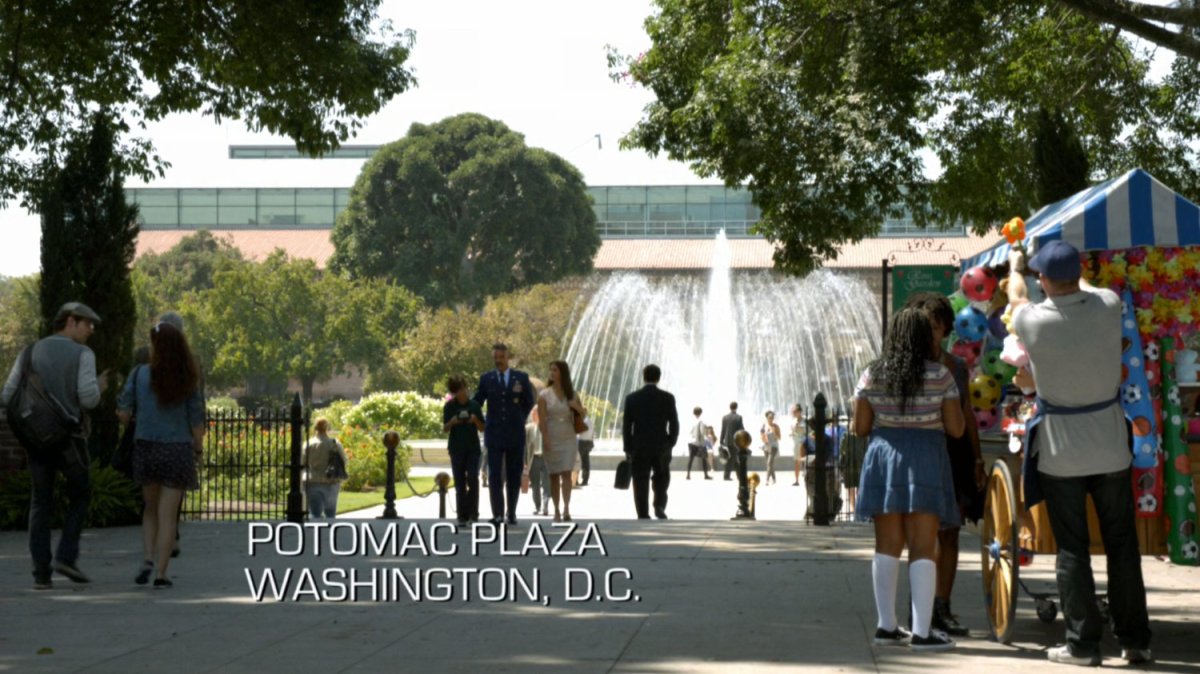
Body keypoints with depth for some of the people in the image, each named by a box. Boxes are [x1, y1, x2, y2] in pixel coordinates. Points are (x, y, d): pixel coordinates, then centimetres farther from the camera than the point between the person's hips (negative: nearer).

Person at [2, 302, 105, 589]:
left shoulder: (31, 351, 7)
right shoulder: (83, 354, -5)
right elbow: (88, 399, -17)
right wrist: (98, 388, 8)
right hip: (70, 438, -3)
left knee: (40, 506, 9)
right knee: (79, 496, 16)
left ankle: (41, 573, 1)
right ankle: (67, 556, 0)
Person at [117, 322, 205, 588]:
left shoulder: (140, 374, -5)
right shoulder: (188, 381, -7)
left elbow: (123, 413, -4)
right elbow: (196, 421, -6)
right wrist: (198, 448, 10)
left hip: (146, 447, 1)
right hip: (178, 449, -1)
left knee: (151, 509, 20)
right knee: (167, 515, 3)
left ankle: (148, 560, 5)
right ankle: (160, 573, 1)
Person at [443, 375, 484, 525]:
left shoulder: (474, 405, 4)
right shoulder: (449, 406, 4)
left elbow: (482, 428, 7)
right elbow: (444, 429, 4)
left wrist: (475, 420, -13)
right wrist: (452, 422, -16)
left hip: (473, 447, 0)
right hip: (457, 449, 0)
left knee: (473, 479, -11)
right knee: (459, 482, 1)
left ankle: (473, 512, -6)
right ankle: (462, 515, 5)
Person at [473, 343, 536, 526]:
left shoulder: (522, 378, 3)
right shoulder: (486, 379, 4)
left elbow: (529, 403, 13)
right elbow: (477, 402, 12)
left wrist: (519, 420, 10)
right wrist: (483, 422, 4)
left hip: (515, 434, 1)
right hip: (494, 434, 0)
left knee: (514, 476, 5)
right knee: (495, 475, -9)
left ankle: (512, 513, 13)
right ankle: (498, 514, -9)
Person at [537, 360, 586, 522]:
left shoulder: (572, 394, 7)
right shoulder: (544, 395, 1)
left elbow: (583, 414, 16)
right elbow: (541, 420, -5)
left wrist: (577, 407, -7)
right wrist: (545, 440, -16)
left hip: (568, 439, 1)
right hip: (551, 440, -1)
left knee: (566, 474, -12)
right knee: (554, 476, 3)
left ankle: (566, 509, -20)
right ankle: (557, 511, 8)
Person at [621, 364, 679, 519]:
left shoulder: (632, 398, -2)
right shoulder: (668, 398, -3)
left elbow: (626, 426, -2)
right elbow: (674, 425, -3)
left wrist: (628, 449, 5)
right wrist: (670, 445, 9)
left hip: (639, 448, 0)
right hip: (662, 448, 1)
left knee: (641, 483, 3)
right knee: (662, 478, 19)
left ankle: (644, 517, -1)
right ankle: (660, 505, -3)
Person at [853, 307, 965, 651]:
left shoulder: (871, 375, 3)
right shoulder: (940, 375, -4)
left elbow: (860, 427, 3)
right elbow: (956, 429, -3)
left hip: (883, 457, 3)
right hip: (924, 461, -3)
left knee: (887, 546, 10)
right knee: (923, 548, -3)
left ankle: (887, 626, 14)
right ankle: (921, 632, -5)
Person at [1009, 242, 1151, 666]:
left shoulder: (1033, 321, -14)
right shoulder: (1108, 307, -8)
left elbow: (1017, 296, 11)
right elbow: (1086, 287, 18)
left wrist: (1015, 266, 32)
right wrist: (1069, 272, 37)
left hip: (1061, 451, -2)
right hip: (1110, 446, 3)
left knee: (1072, 549, 5)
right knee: (1122, 544, 11)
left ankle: (1082, 643, 6)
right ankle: (1135, 640, 17)